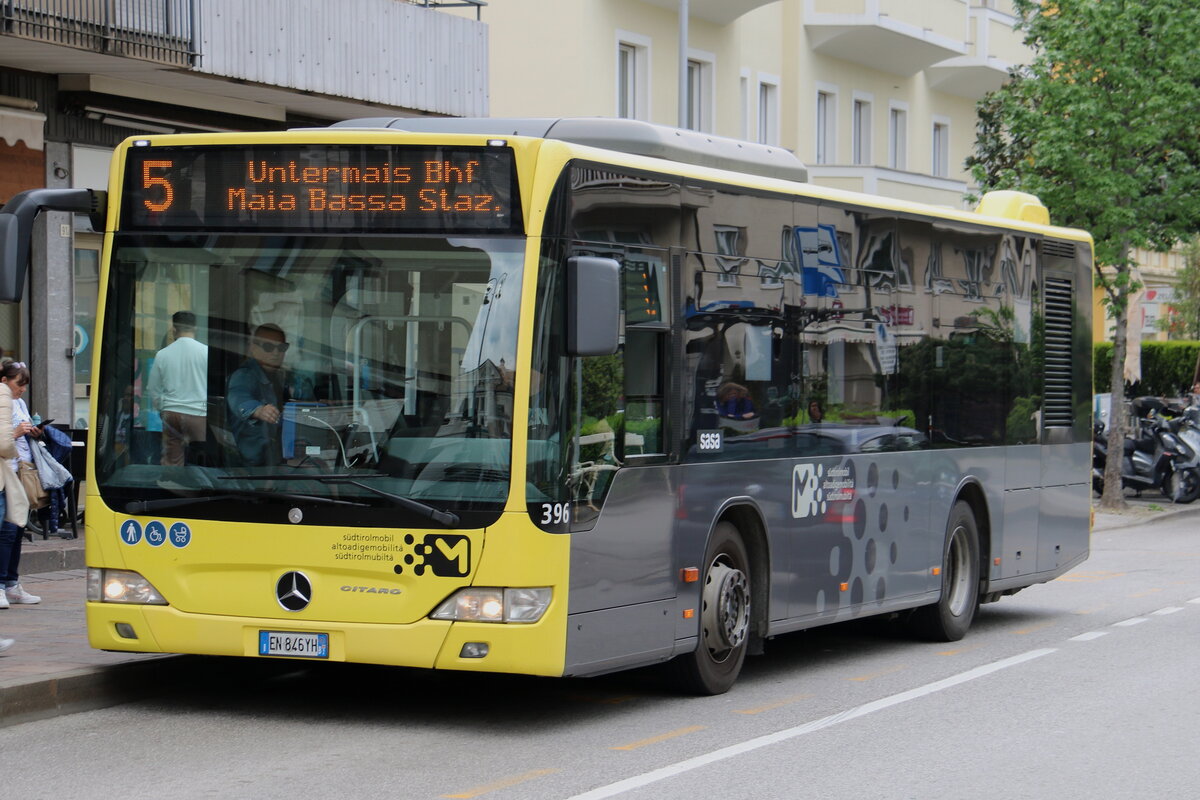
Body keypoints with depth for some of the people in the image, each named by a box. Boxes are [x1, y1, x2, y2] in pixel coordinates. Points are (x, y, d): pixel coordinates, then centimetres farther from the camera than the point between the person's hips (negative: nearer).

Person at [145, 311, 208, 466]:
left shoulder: (162, 354, 1)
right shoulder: (206, 352, -8)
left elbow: (153, 389, 11)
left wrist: (160, 409, 28)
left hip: (171, 412, 3)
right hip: (199, 413, -3)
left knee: (171, 461, 9)